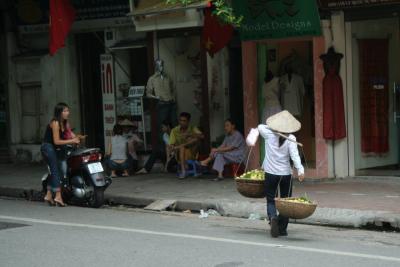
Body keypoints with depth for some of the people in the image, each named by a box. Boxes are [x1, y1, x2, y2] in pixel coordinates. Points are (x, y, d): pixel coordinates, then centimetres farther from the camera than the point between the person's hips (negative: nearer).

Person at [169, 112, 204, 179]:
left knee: (196, 138, -20)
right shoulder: (175, 130, 0)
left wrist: (189, 134, -33)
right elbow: (171, 145, -5)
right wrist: (172, 147, -29)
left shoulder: (193, 129, -2)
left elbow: (202, 136, -21)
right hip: (180, 154, 0)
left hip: (192, 153, 0)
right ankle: (183, 170, -40)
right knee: (182, 148, -35)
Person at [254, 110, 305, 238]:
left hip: (271, 173, 0)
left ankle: (273, 217, -20)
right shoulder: (290, 139, -9)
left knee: (270, 200, 9)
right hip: (286, 173, 0)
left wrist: (271, 127, 16)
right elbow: (294, 155, -21)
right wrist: (300, 170, -27)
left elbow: (260, 127, 13)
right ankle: (282, 228, 13)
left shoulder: (269, 134, -6)